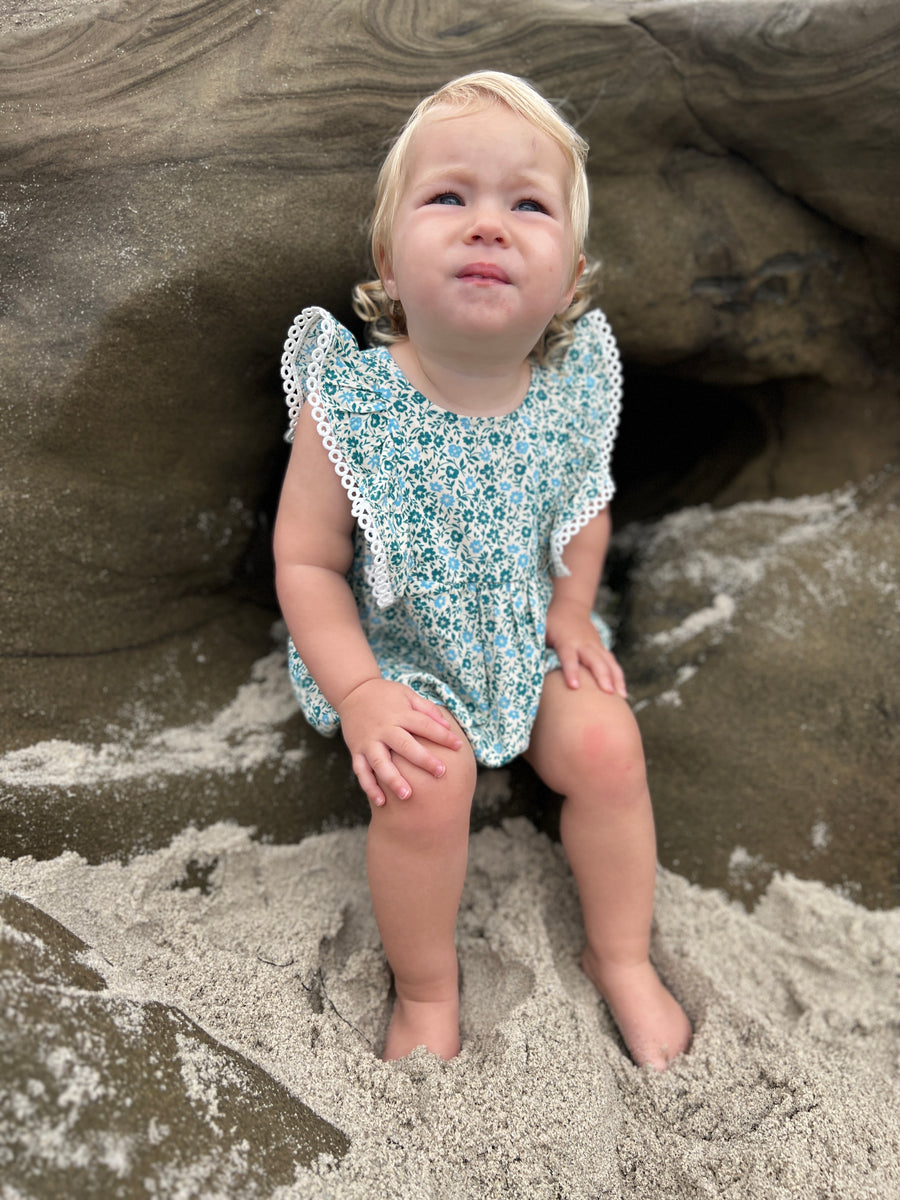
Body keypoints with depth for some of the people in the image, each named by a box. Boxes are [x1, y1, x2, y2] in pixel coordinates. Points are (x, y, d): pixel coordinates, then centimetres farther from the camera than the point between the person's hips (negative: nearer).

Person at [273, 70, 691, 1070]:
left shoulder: (577, 384, -12)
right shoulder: (350, 403, -23)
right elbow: (305, 559, -16)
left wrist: (573, 608, -5)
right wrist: (359, 693, -23)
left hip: (530, 626, 4)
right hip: (399, 645, -3)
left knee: (608, 746, -10)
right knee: (426, 784, -23)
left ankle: (622, 959, 18)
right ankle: (426, 991, 7)